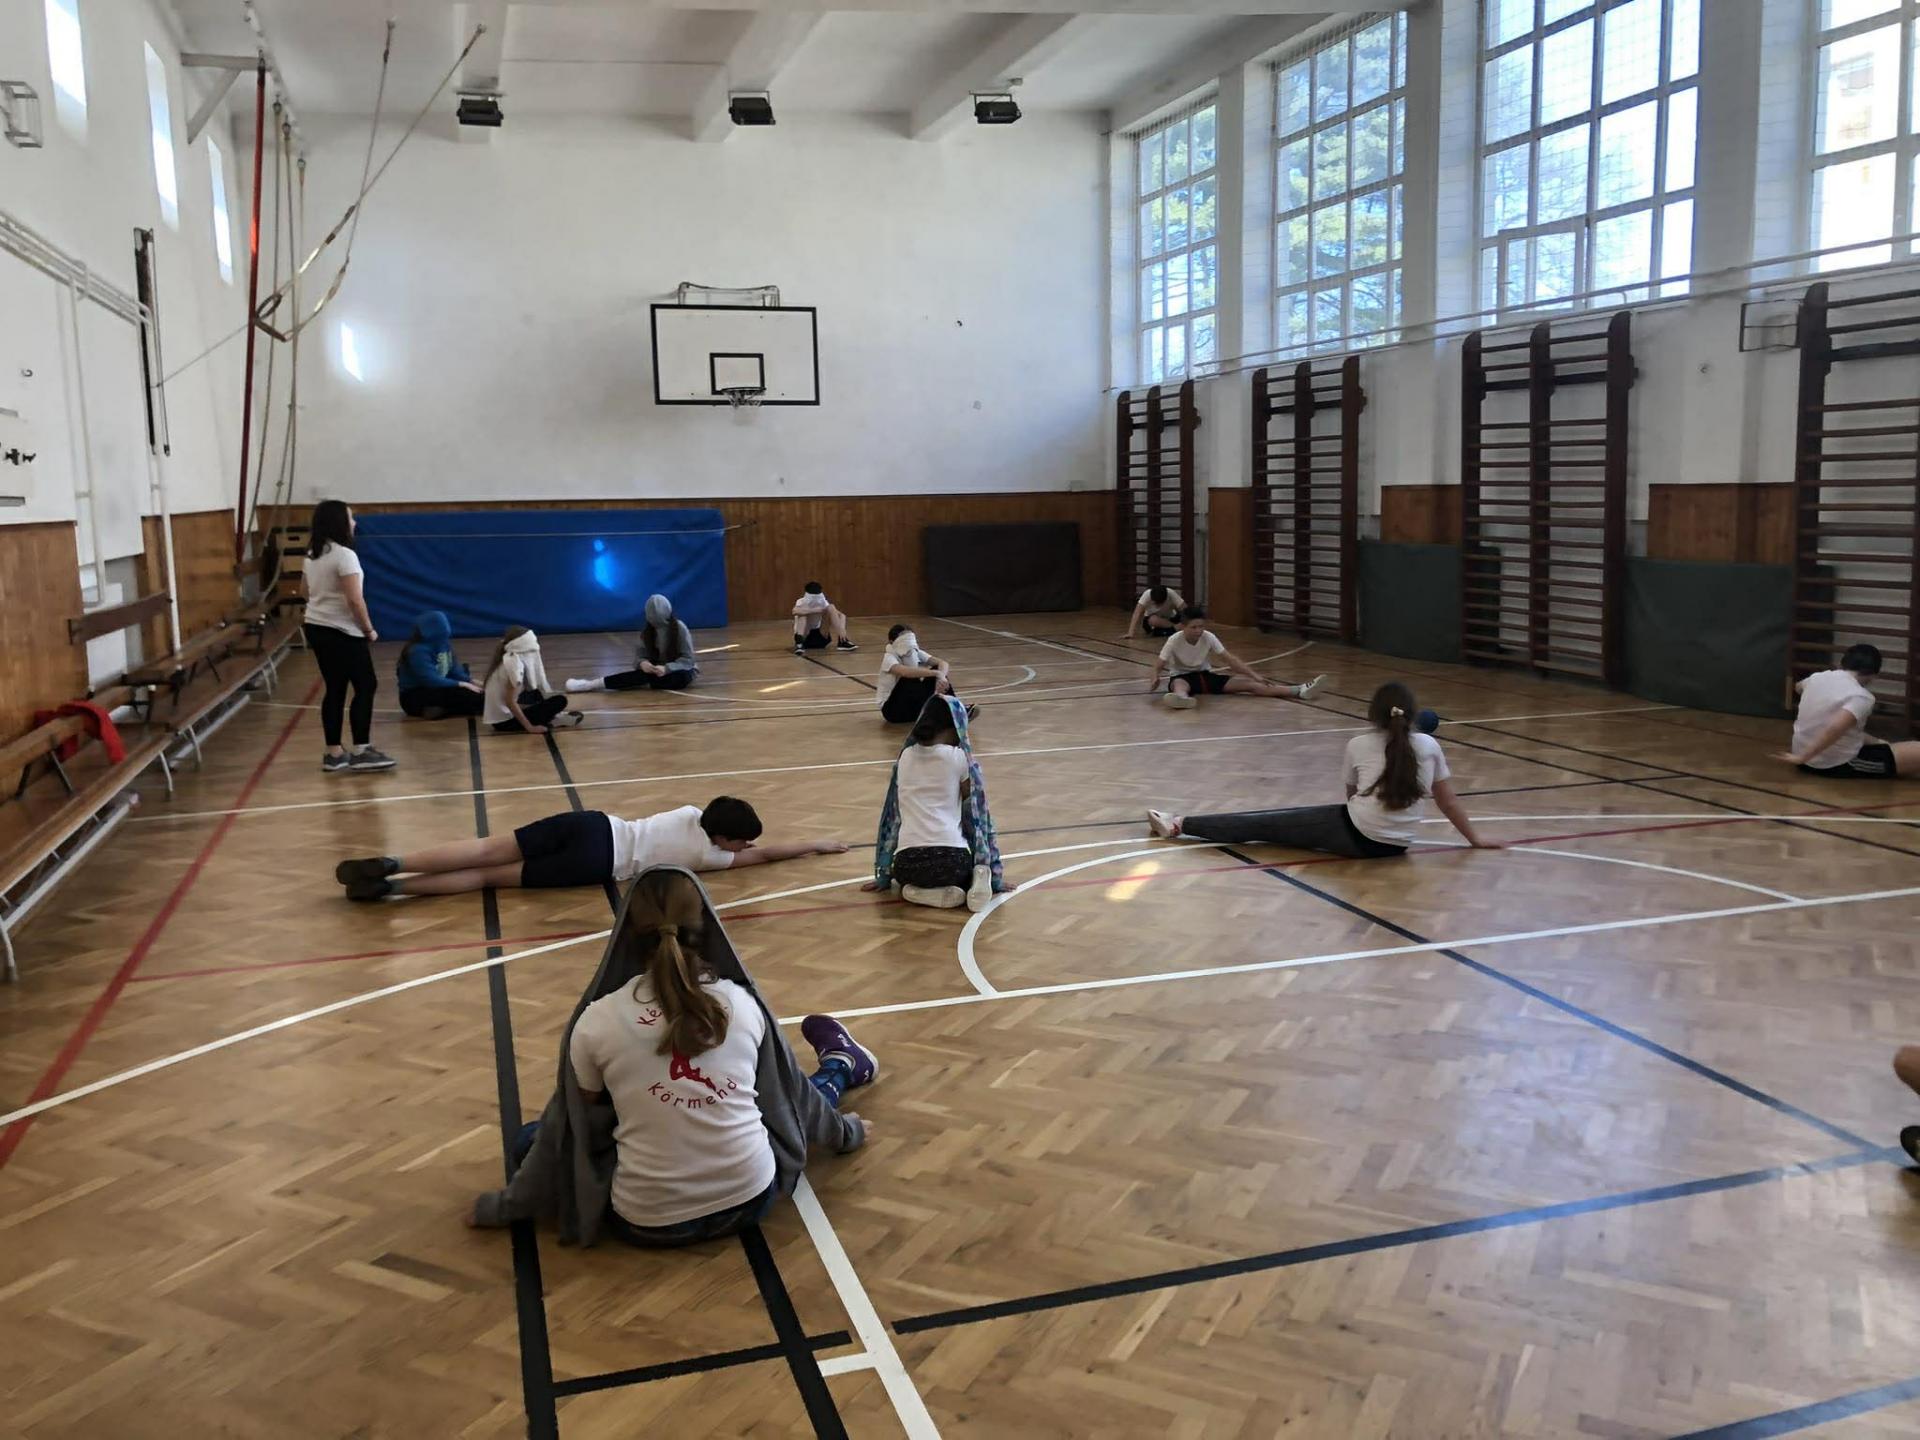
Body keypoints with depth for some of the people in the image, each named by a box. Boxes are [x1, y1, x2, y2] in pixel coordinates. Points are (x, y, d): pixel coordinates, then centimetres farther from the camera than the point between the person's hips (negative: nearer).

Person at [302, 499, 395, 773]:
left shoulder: (312, 555, 11)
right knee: (365, 686, -1)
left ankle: (334, 754, 11)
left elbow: (307, 593, 21)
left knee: (335, 689, 11)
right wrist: (369, 629, -9)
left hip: (317, 628, 9)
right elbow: (354, 600, -20)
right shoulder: (344, 554, -17)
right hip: (342, 632, -9)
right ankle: (361, 751, -2)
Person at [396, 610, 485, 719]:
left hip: (436, 689, 9)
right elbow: (430, 680, -29)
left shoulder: (443, 644, 2)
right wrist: (462, 684, -27)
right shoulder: (418, 651, -22)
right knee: (453, 692, -32)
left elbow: (454, 670, 7)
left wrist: (472, 681, -11)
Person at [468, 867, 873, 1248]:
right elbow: (791, 1094, 12)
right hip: (751, 1199, 2)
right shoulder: (743, 1002, -3)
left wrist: (504, 1206, 18)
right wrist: (844, 1131, 32)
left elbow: (569, 1124, 2)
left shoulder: (598, 1020, -9)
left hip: (647, 1222, -2)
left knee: (534, 1139, 19)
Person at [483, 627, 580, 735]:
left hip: (495, 716, 9)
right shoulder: (515, 664, -21)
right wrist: (530, 727, -17)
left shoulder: (508, 657, 5)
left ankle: (551, 717, 13)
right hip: (504, 721, -9)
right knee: (560, 701, -12)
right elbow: (511, 702, -22)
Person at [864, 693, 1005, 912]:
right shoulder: (959, 757, 4)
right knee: (968, 870, 34)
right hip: (951, 858, -2)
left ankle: (919, 892, 3)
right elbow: (977, 814, 8)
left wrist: (884, 875, 27)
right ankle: (979, 879, -2)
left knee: (906, 879, 38)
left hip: (908, 861, 2)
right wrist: (994, 875, 16)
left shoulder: (905, 757, 14)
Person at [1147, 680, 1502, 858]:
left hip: (1357, 835, -4)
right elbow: (1448, 803, 13)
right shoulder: (1429, 746, 5)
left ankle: (1180, 825, 6)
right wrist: (1475, 839, 25)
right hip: (1396, 845, 4)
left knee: (1267, 825, 3)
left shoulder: (1358, 745, 2)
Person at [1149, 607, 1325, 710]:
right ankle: (1182, 698, -86)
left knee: (1249, 684, -12)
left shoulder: (1209, 637, -13)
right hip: (1183, 677, -3)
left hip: (1206, 676, 4)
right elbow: (1159, 665, -18)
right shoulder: (1174, 640, -21)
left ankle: (1299, 691, -23)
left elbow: (1230, 659, -11)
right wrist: (1155, 678, -40)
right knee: (1178, 685, -45)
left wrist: (1254, 675, -16)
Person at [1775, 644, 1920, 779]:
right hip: (1837, 766, -8)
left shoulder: (1817, 677, 3)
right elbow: (1834, 729, -36)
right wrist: (1802, 758, -29)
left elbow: (1798, 687, 28)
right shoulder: (1861, 696, -18)